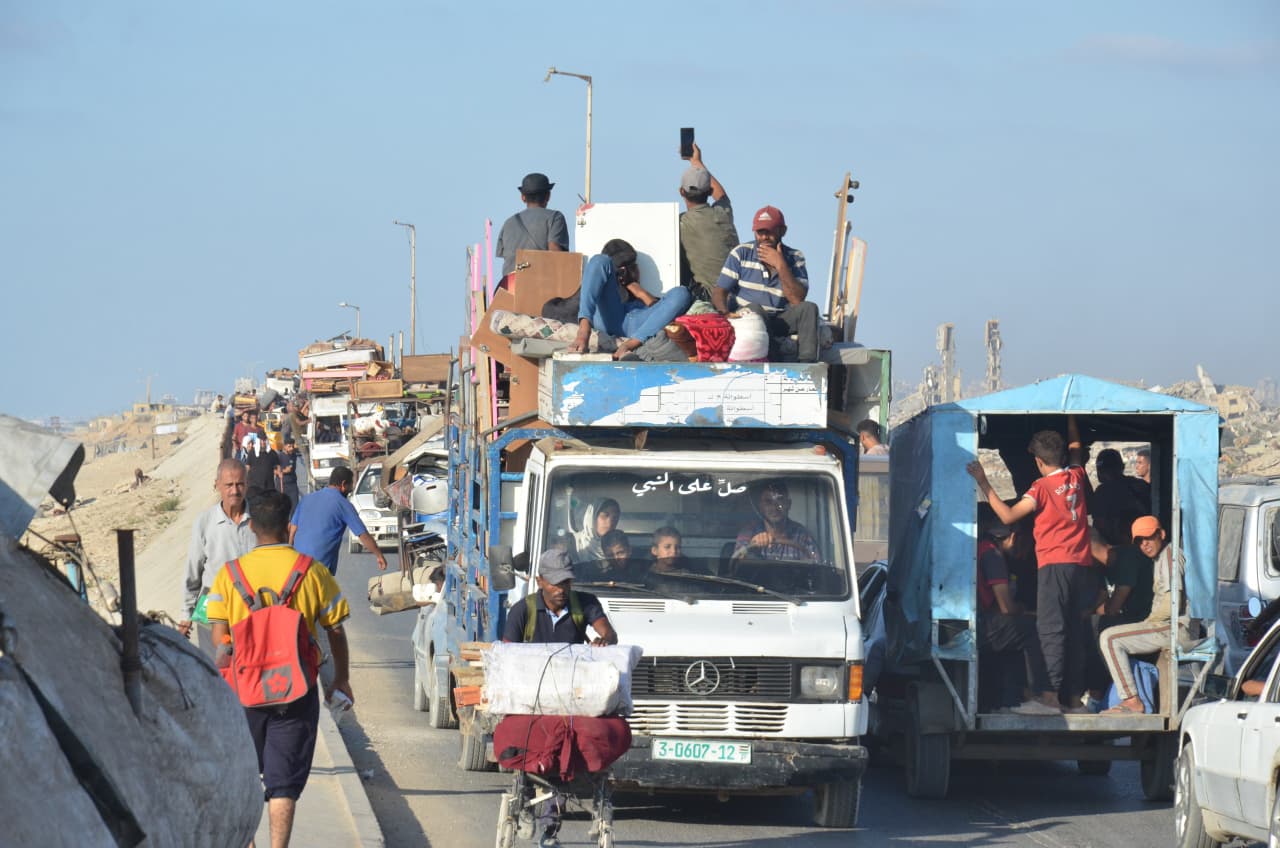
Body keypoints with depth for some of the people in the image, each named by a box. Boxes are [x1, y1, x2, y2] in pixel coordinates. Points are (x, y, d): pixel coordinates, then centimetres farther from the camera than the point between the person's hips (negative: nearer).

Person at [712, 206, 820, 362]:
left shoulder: (795, 258, 5)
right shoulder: (741, 254, 2)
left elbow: (798, 300, -9)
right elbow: (719, 292, -2)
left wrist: (780, 266, -15)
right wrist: (725, 314, -24)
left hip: (781, 321, 2)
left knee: (809, 308, -24)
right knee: (755, 309, -34)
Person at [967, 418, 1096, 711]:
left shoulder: (1042, 487, -6)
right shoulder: (1076, 478, 10)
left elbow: (1008, 516, -10)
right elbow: (1075, 446, 31)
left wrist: (984, 484, -8)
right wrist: (1070, 419, 45)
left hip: (1054, 564, -6)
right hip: (1082, 564, 6)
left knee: (1051, 630, -9)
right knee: (1076, 631, 9)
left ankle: (1055, 692, -20)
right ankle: (1075, 695, 9)